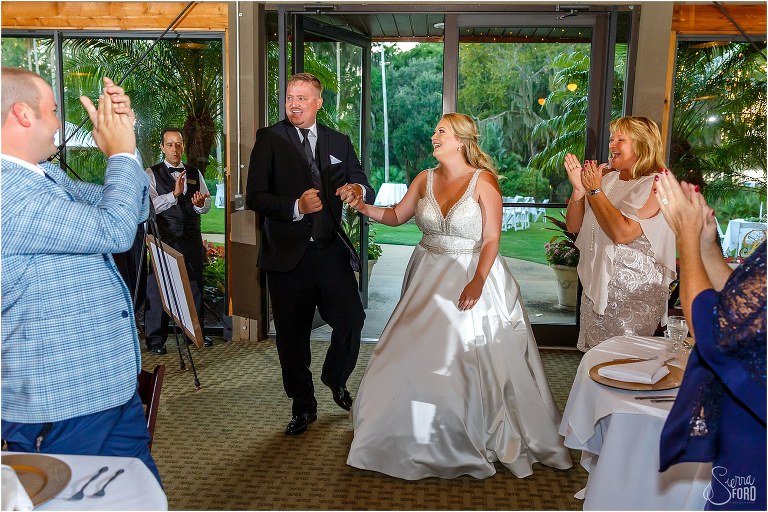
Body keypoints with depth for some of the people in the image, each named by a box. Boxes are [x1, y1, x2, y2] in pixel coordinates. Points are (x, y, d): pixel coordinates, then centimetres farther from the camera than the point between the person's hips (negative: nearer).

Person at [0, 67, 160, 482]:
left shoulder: (48, 176, 12)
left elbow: (131, 209, 16)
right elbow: (113, 230, -27)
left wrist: (121, 135, 4)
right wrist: (121, 152, -12)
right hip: (60, 405, -9)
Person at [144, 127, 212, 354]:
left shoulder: (195, 173, 13)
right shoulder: (152, 174, 1)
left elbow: (207, 204, 8)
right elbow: (149, 205, -13)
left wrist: (200, 204, -16)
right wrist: (174, 194, -25)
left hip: (192, 238, 4)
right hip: (163, 238, -4)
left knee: (194, 285, 11)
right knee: (158, 287, -1)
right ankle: (155, 338, 8)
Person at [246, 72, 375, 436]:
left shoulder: (339, 143, 11)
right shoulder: (269, 139, 0)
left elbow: (363, 188, 12)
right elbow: (254, 197, -8)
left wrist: (358, 190, -12)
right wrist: (296, 207, -23)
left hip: (331, 250, 2)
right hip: (288, 253, -2)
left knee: (352, 319, -7)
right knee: (292, 336, 9)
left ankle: (336, 379, 26)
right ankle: (303, 407, 30)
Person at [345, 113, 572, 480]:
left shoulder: (483, 181, -10)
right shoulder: (425, 179, 5)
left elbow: (492, 239, -14)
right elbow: (396, 216, 11)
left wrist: (477, 282, -25)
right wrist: (364, 207, -5)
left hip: (473, 276, -5)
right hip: (430, 277, 5)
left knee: (471, 359, -1)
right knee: (421, 356, 8)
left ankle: (483, 437, 23)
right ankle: (426, 438, 29)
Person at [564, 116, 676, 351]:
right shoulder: (606, 176, 6)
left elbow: (622, 233, -25)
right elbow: (573, 226, 7)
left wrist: (594, 191, -16)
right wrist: (579, 188, -8)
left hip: (634, 294, -6)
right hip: (596, 285, 6)